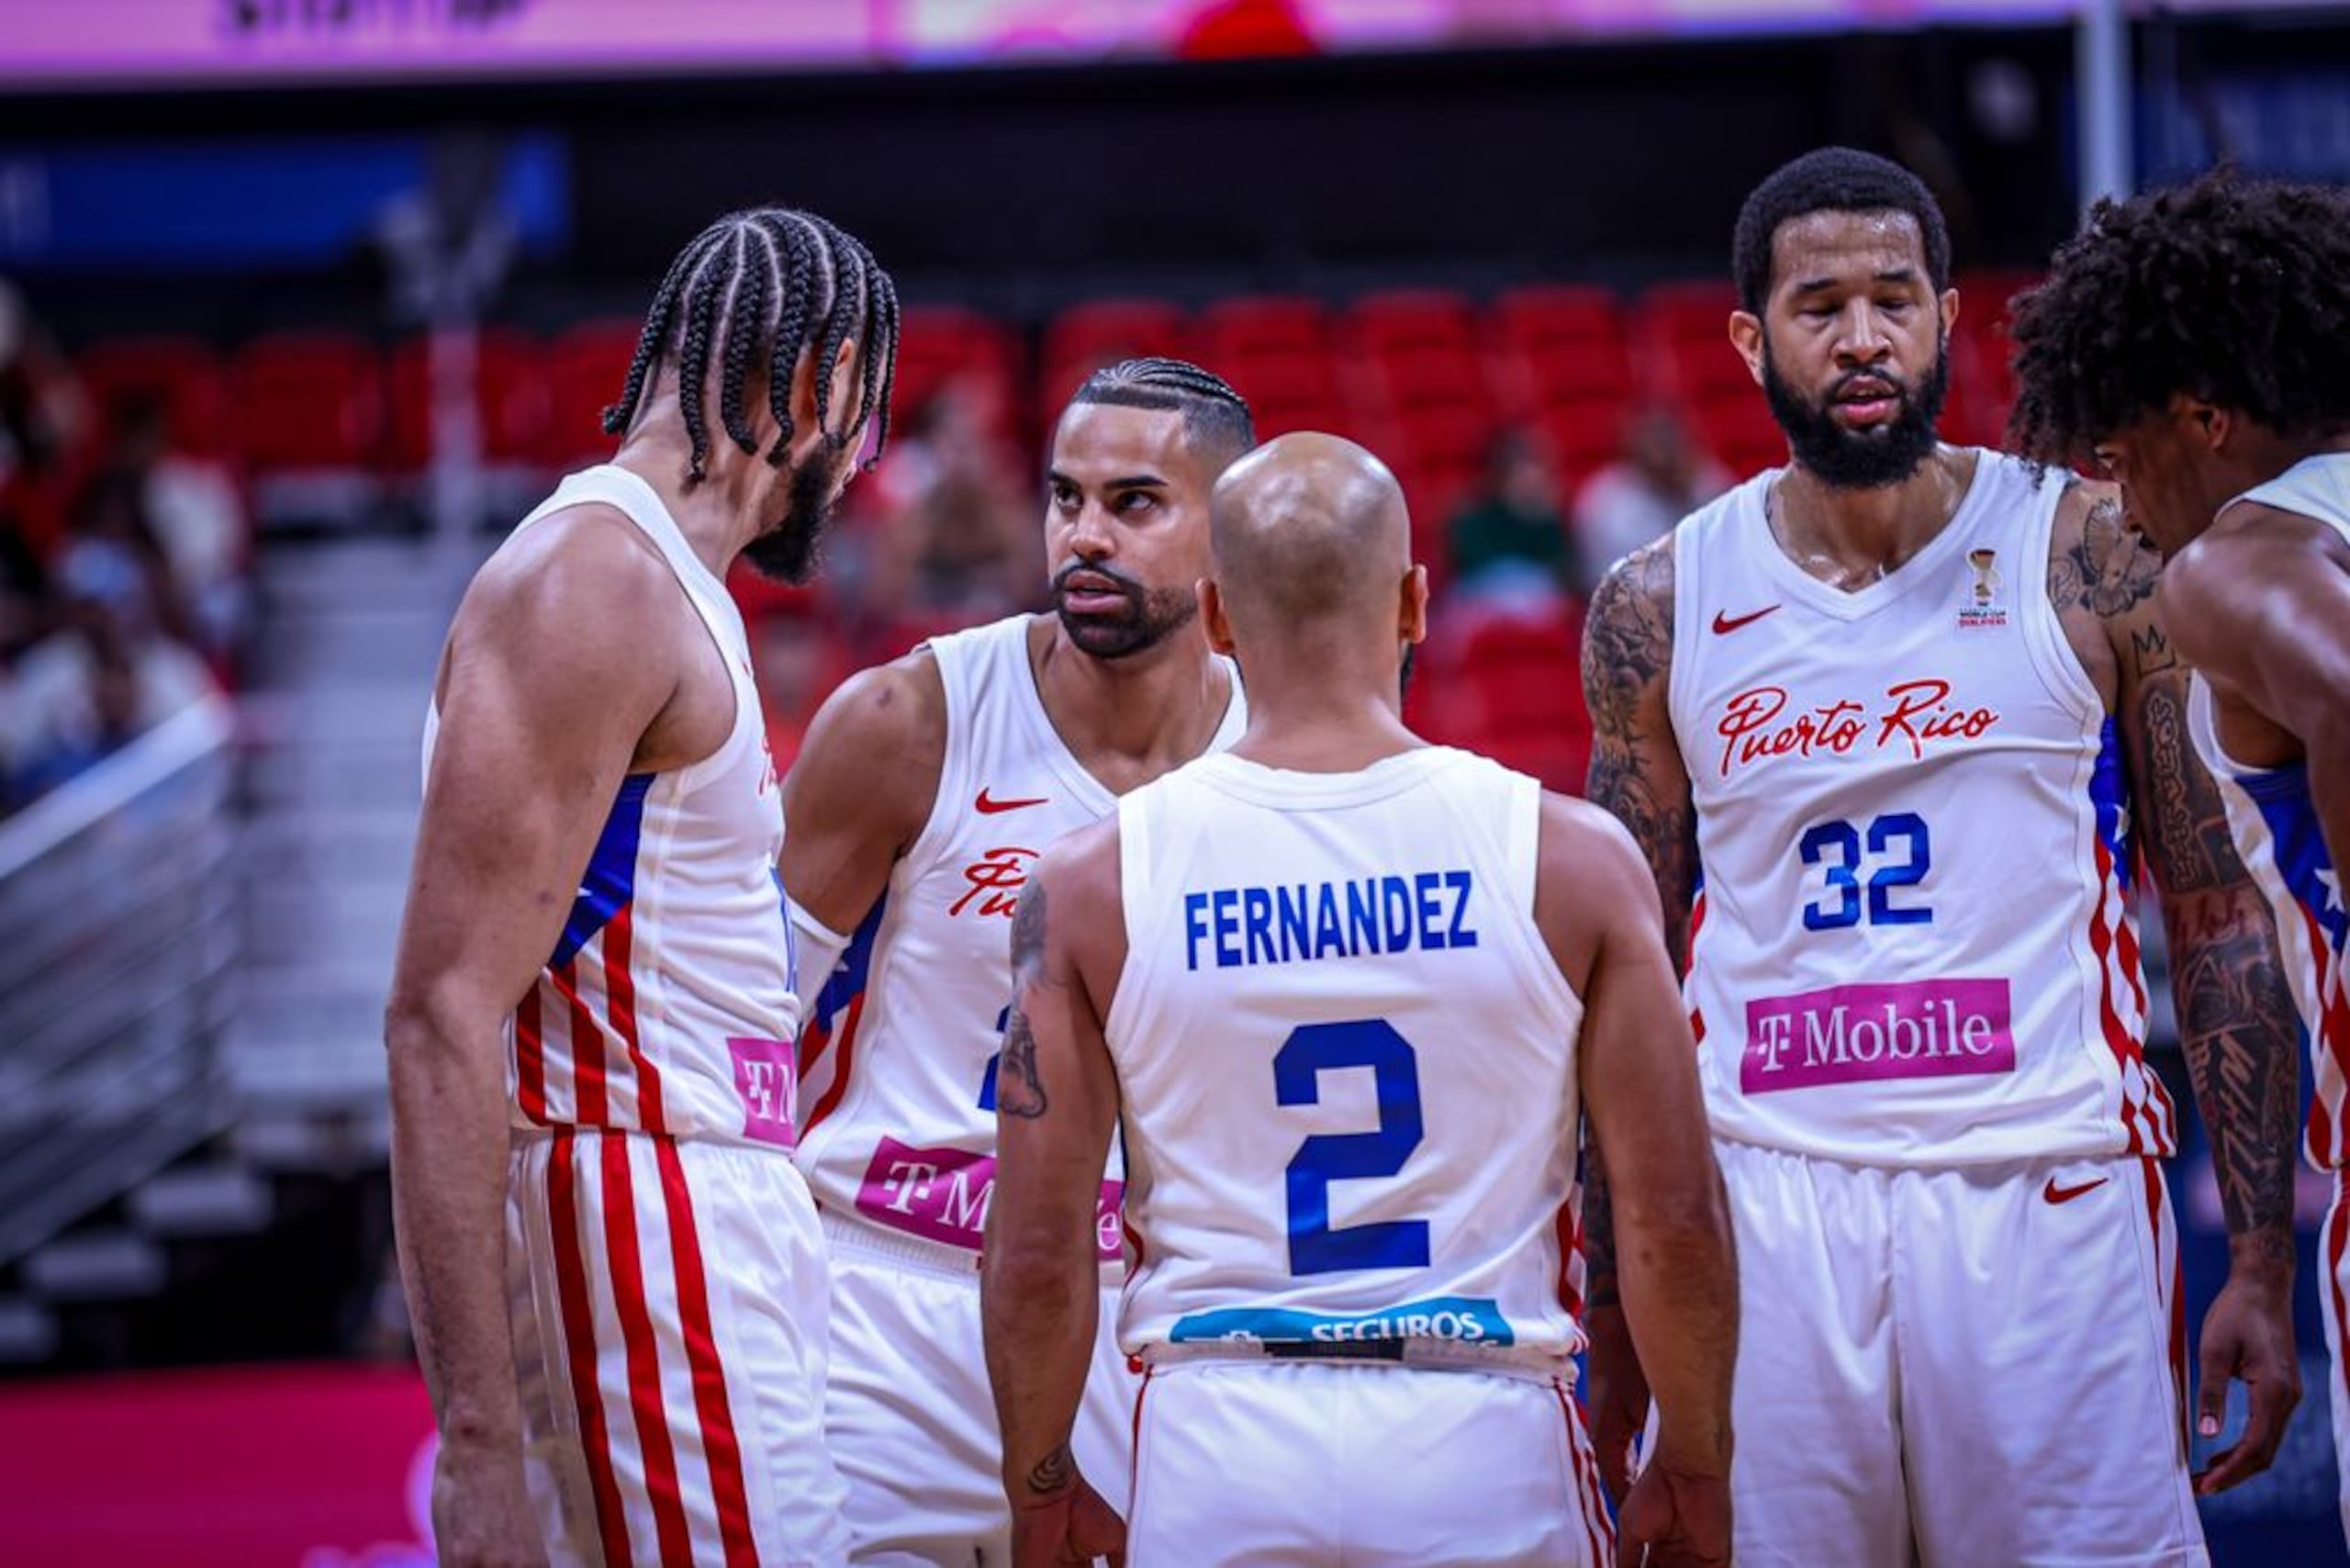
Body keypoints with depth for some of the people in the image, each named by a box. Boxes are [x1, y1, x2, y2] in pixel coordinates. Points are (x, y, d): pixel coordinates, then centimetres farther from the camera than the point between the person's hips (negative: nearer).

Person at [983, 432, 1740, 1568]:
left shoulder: (1095, 886, -1)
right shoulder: (1571, 858, -3)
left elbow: (1038, 1254, -1)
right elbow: (1675, 1220, -2)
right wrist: (1693, 1473, 12)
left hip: (1216, 1453, 1)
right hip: (1486, 1445, -1)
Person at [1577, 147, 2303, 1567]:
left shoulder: (2091, 561, 2)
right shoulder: (1660, 612, 6)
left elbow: (2221, 918, 3)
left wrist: (2263, 1263, -3)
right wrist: (1615, 1315, 8)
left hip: (2047, 1193, -1)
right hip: (1761, 1203, 1)